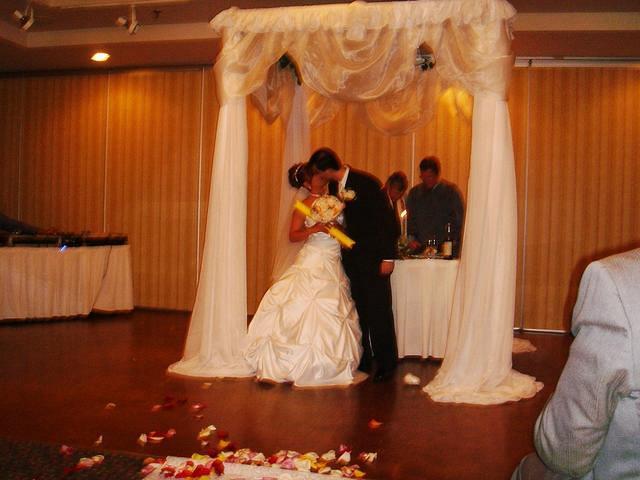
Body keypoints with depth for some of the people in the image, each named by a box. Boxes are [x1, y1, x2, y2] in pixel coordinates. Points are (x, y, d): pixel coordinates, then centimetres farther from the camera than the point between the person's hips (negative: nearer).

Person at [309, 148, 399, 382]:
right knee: (358, 310, 10)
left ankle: (386, 364, 8)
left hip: (373, 256, -6)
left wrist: (388, 257, -14)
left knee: (378, 311, -3)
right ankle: (363, 361, 19)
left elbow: (387, 219, -13)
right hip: (350, 256, 6)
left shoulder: (367, 183, -15)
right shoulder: (333, 186, 5)